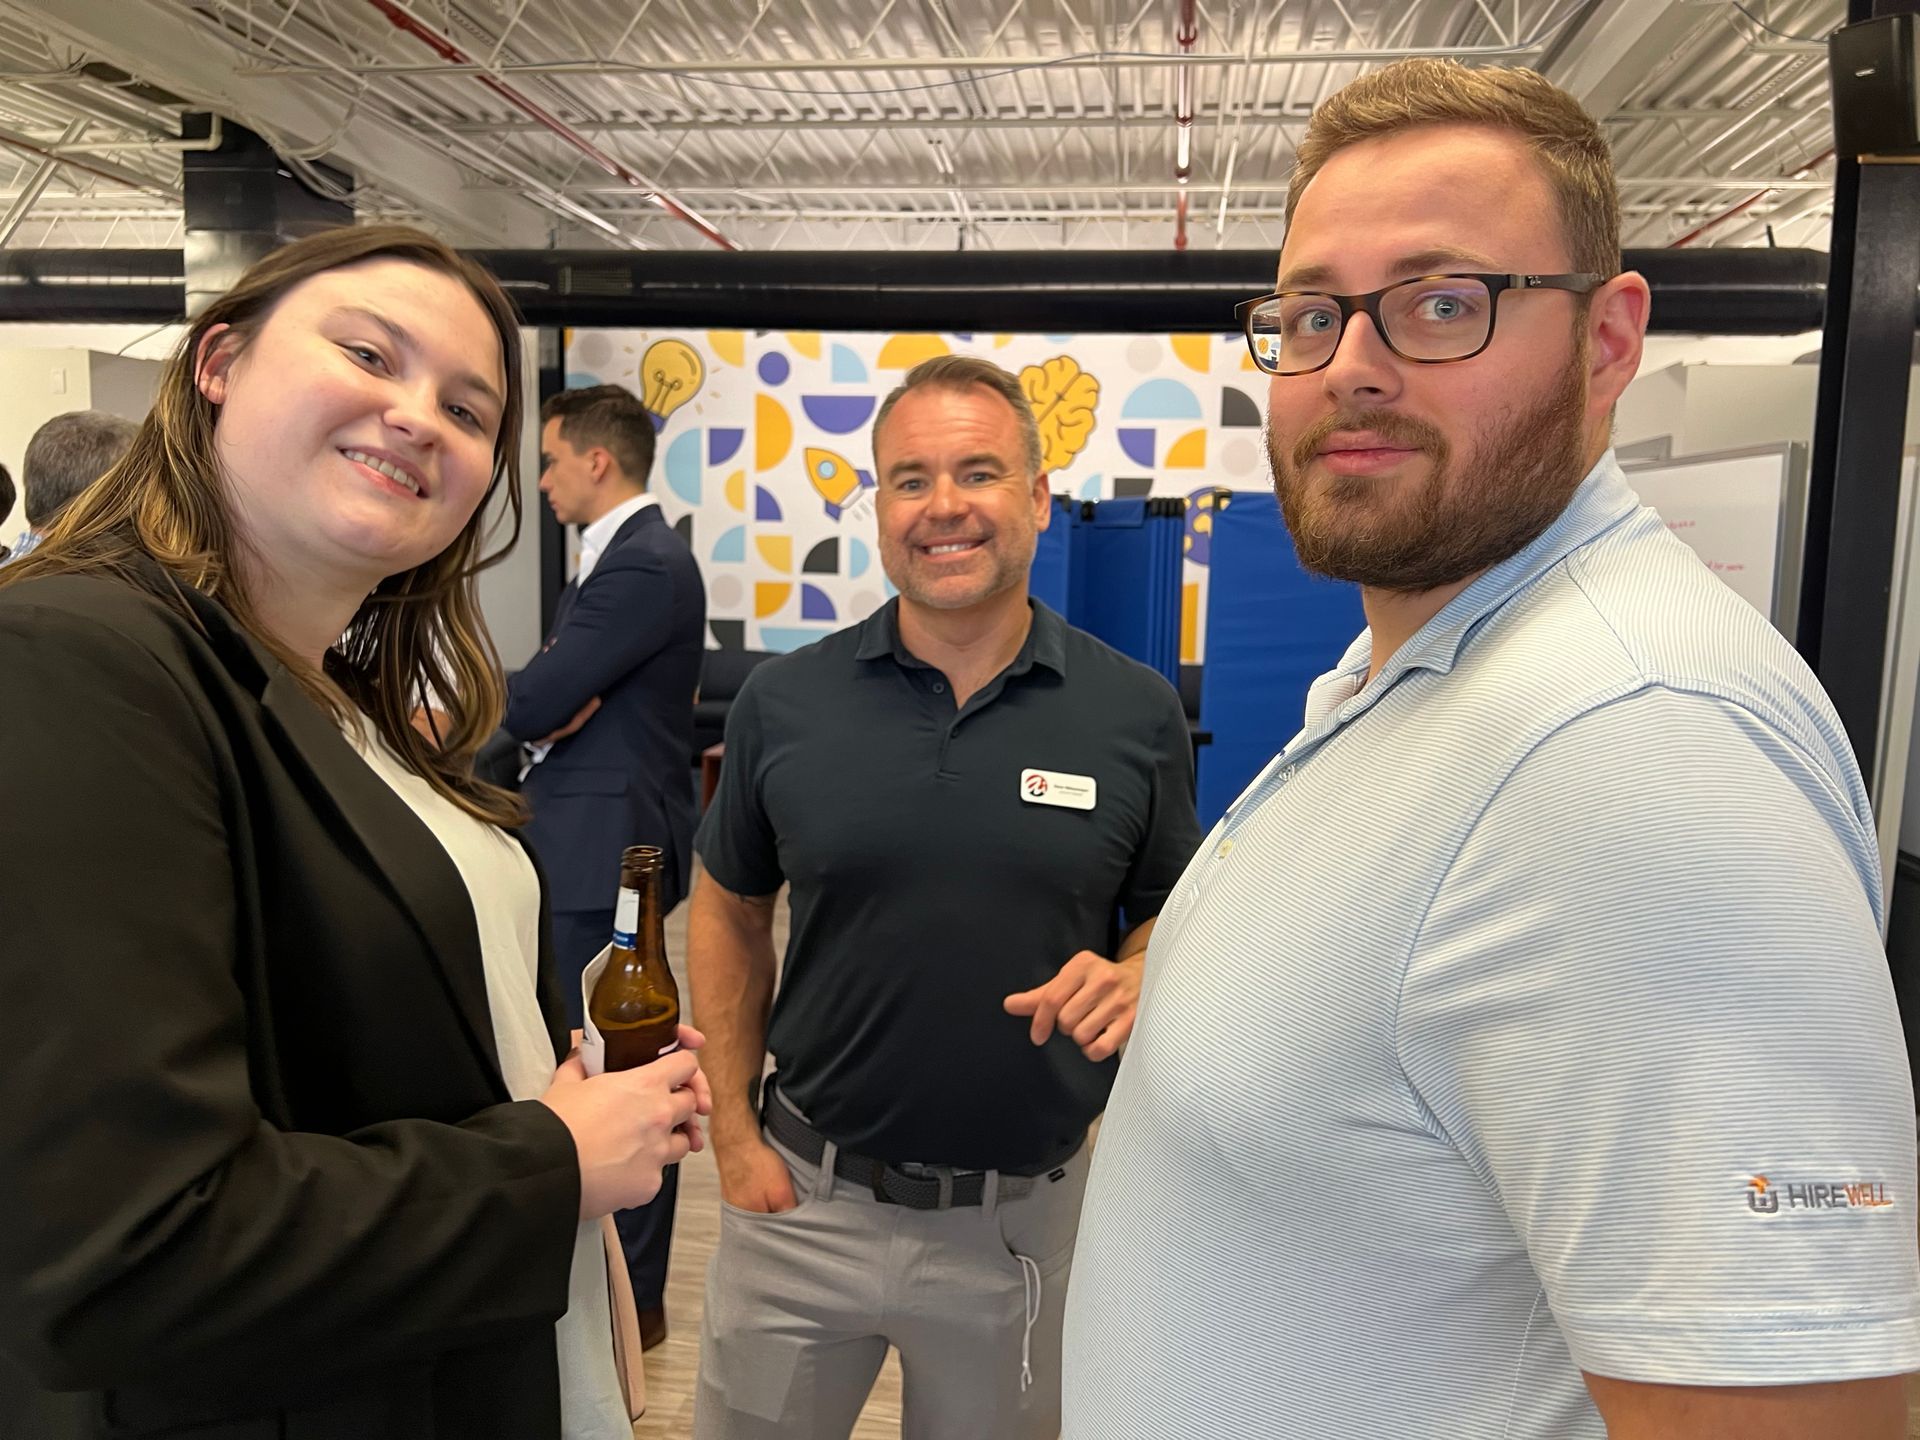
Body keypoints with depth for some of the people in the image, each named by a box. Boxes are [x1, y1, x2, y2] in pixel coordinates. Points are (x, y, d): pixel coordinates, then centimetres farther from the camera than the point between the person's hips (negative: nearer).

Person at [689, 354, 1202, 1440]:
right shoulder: (783, 702, -6)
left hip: (1025, 1216, 0)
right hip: (803, 1198, 1)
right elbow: (729, 915, 4)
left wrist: (1133, 976, -18)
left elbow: (1175, 915, 4)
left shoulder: (1138, 712, -7)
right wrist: (735, 1131, 0)